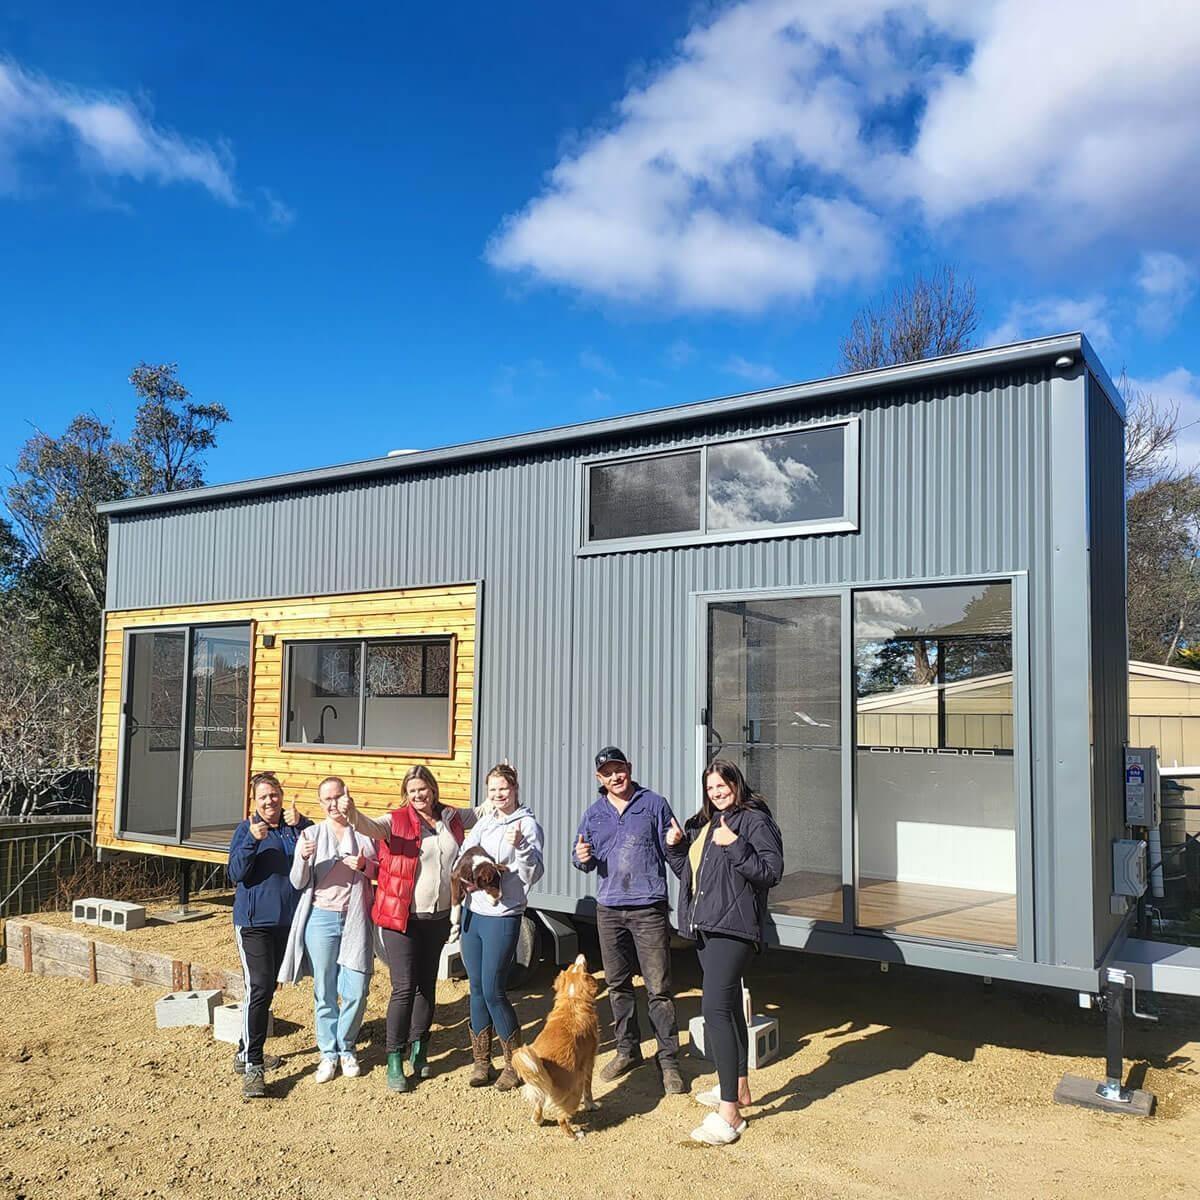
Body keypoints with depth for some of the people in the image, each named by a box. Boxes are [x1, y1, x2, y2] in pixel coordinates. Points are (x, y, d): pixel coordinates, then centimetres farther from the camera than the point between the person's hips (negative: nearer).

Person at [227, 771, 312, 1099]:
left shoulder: (295, 826, 3)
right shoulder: (246, 830, -4)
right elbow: (236, 873, -13)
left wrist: (301, 824, -27)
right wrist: (252, 841, -26)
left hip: (287, 921, 5)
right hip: (254, 921, -5)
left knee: (268, 987, 15)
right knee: (258, 989, -14)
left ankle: (247, 1051, 30)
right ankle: (251, 1066, -11)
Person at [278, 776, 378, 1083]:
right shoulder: (311, 835, 4)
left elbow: (382, 870, 9)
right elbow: (298, 883, 1)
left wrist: (365, 866, -12)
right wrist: (303, 858, -19)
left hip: (355, 920, 0)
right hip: (321, 918, 0)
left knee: (356, 991, -1)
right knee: (324, 992, 6)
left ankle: (346, 1048, 22)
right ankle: (328, 1053, 22)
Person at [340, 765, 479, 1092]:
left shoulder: (452, 818, 6)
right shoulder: (397, 820, -9)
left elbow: (482, 814, 25)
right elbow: (369, 826, -29)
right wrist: (351, 812, -49)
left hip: (439, 917, 5)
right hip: (402, 918, -5)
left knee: (427, 985, 15)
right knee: (404, 988, -6)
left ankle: (419, 1049, 31)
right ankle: (394, 1061, 5)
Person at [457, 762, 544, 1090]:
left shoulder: (527, 824, -8)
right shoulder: (485, 821, 10)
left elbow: (532, 875, -15)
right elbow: (463, 857, 14)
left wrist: (520, 845, -29)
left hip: (502, 918, -6)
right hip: (473, 912, 6)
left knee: (493, 991, -4)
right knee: (477, 988, 11)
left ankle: (515, 1062, 13)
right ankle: (481, 1060, 23)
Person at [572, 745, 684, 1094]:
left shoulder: (654, 804, -1)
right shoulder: (594, 813, 9)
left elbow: (671, 853, 2)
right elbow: (582, 860, 16)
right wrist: (582, 857, -8)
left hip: (648, 909, -4)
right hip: (608, 909, 4)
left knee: (658, 988, -4)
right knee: (617, 984, 14)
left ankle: (669, 1061, 4)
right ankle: (627, 1050, 29)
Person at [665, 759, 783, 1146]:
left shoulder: (755, 820, -8)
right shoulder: (704, 823, 17)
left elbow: (772, 871, -16)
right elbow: (688, 871, 23)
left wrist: (735, 845, -25)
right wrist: (675, 847, 6)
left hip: (734, 929, -9)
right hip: (705, 928, 9)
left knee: (716, 1008, -17)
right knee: (728, 1006, 20)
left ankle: (729, 1113, -14)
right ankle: (738, 1088, 35)